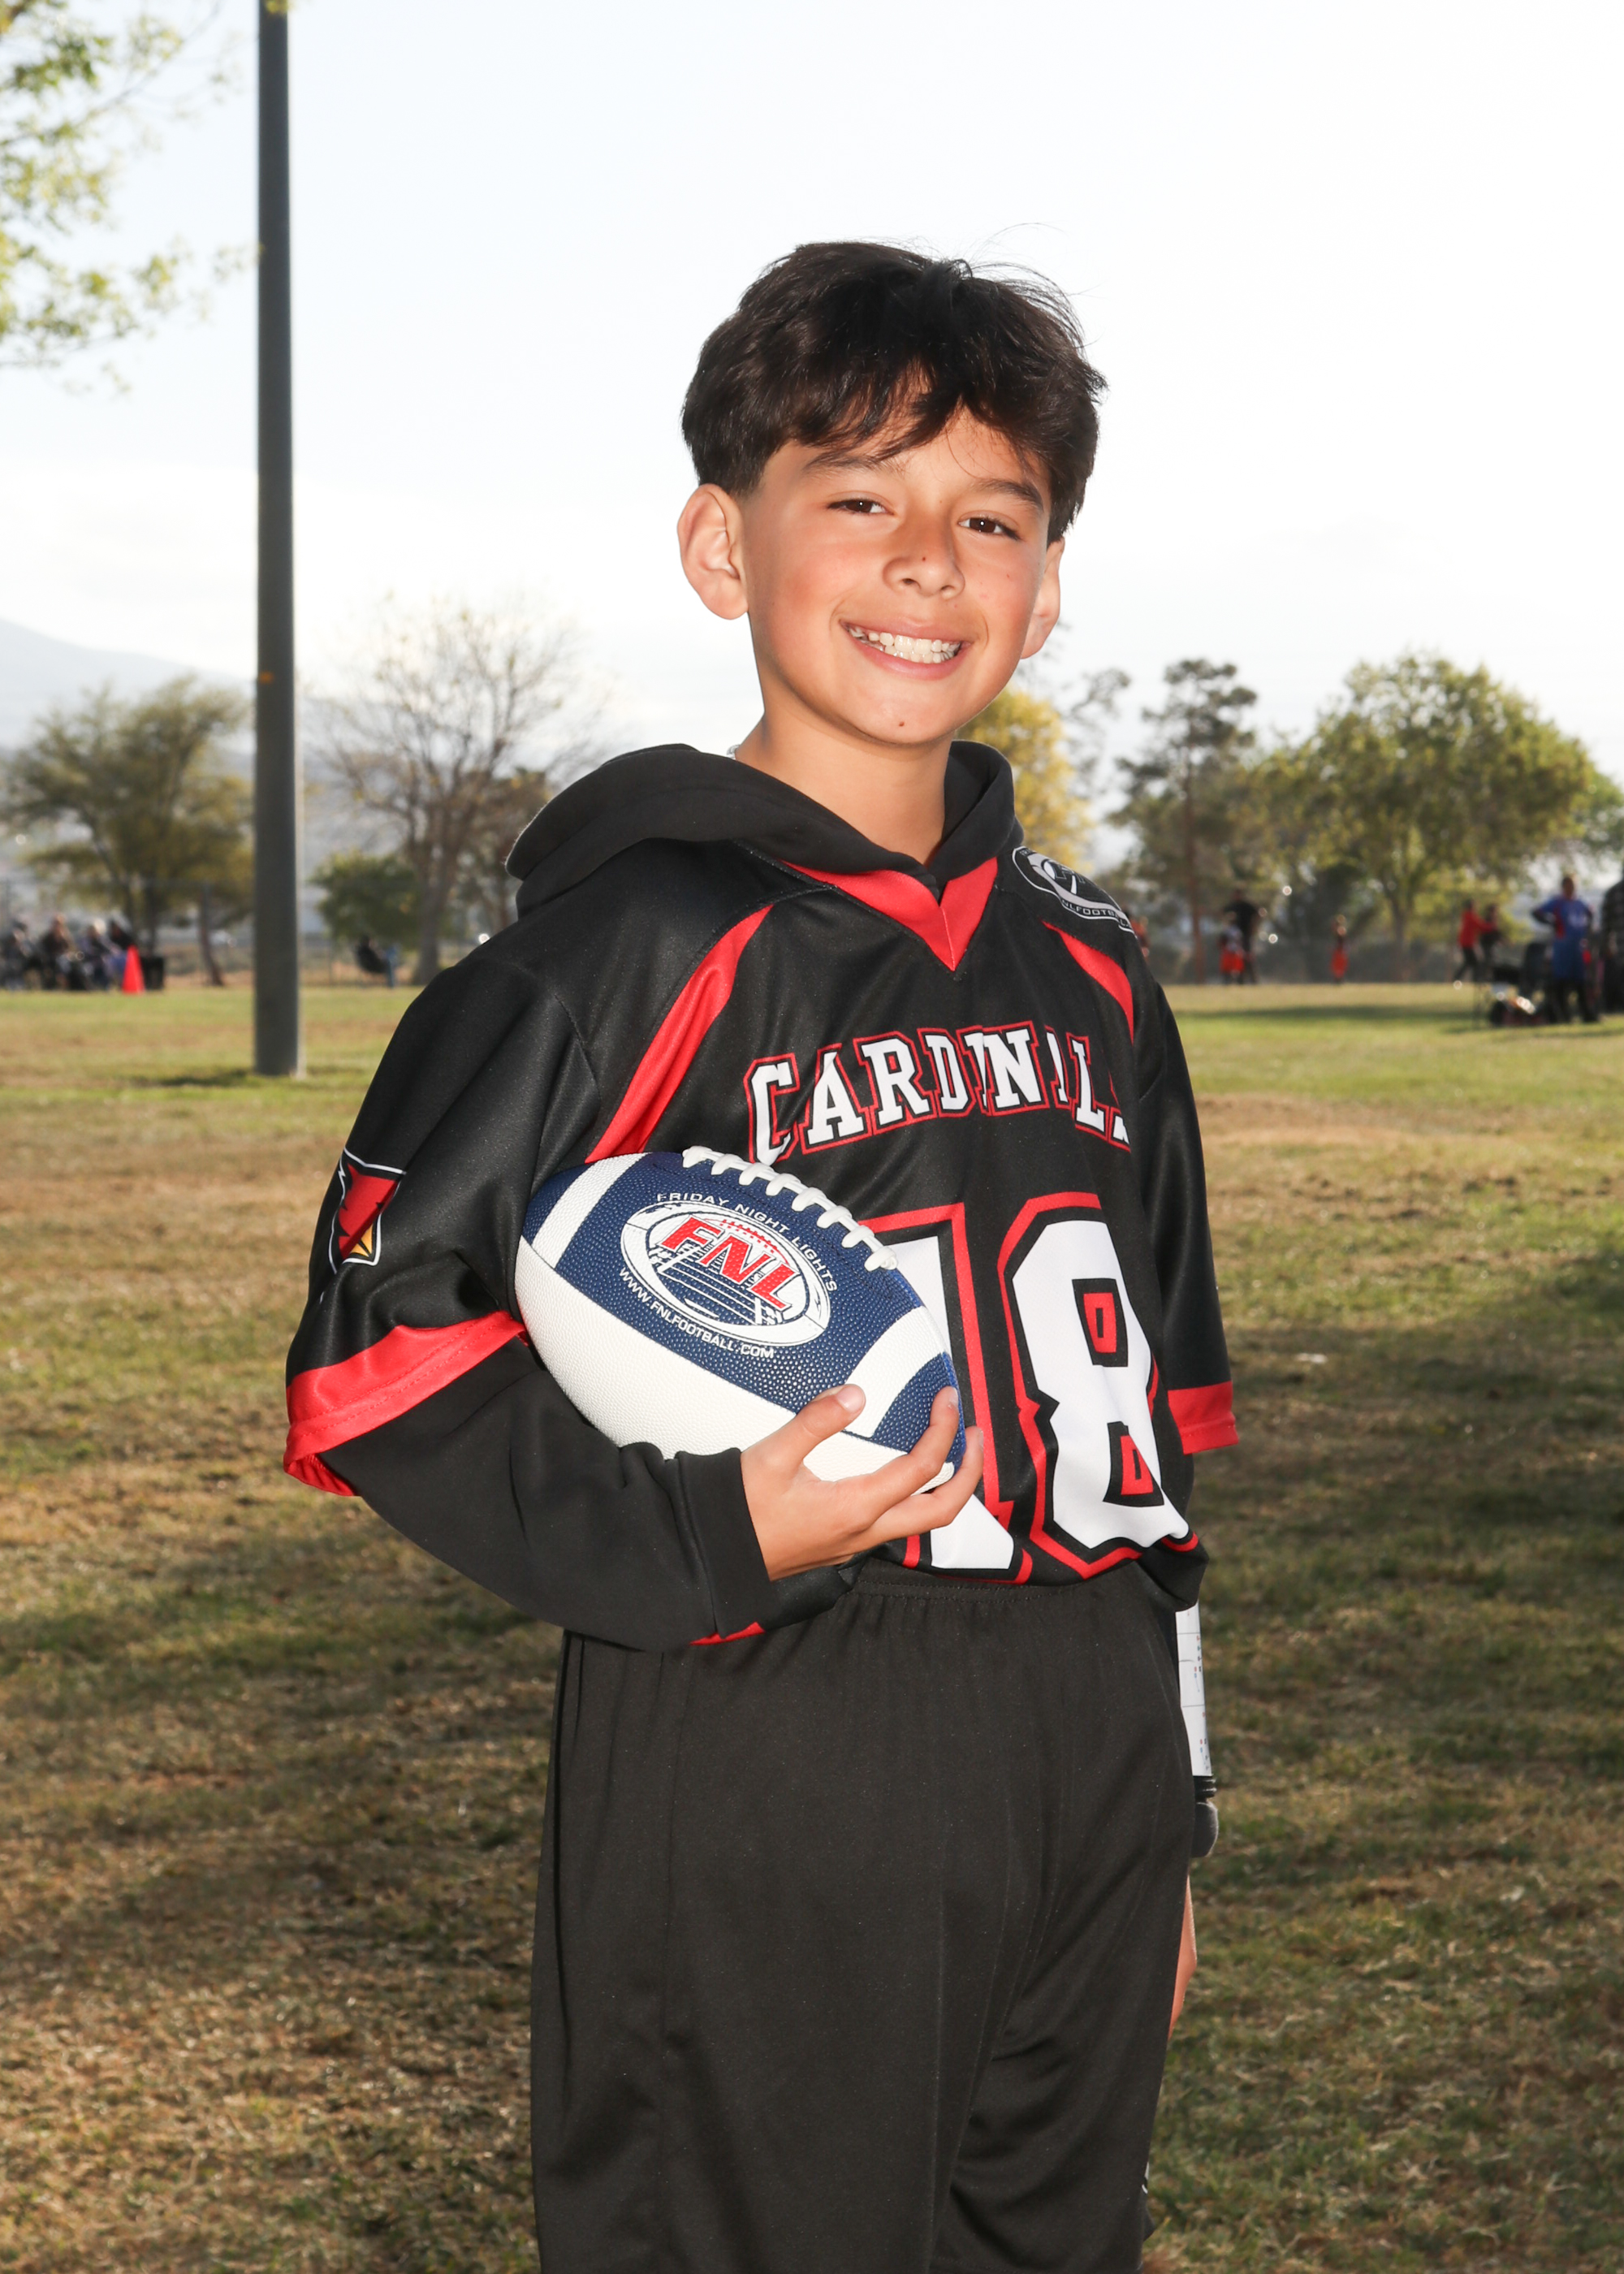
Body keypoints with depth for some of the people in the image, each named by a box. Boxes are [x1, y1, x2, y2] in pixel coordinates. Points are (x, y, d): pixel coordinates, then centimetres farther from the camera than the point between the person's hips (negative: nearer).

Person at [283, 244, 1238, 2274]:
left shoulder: (1087, 975, 11)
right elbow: (379, 1354, -11)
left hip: (1079, 1793, 6)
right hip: (757, 1809, -6)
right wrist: (709, 1535, -24)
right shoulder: (643, 939, -8)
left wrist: (1166, 1819, 17)